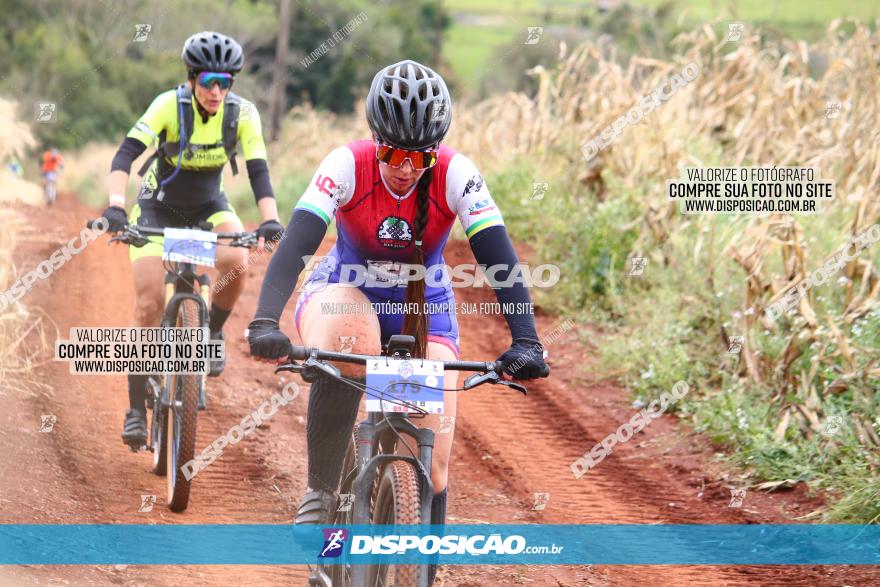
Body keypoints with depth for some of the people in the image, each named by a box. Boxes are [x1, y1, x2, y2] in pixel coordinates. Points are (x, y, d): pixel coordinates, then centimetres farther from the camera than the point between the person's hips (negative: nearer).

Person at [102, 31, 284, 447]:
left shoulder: (242, 113, -17)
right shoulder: (169, 105, -24)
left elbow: (258, 170, -22)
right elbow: (125, 154, -33)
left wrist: (270, 219, -39)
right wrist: (115, 206, -48)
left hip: (209, 205, 2)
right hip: (158, 207, -2)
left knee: (235, 262, -30)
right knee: (149, 303, -14)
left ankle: (213, 331, -1)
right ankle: (137, 409, -4)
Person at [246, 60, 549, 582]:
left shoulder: (456, 175, -23)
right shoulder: (347, 166, -26)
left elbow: (500, 258, -29)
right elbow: (296, 245, -36)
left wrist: (525, 341, -42)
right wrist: (265, 322, -51)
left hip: (424, 307, 2)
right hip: (346, 292, -1)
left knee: (434, 461, -10)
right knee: (346, 345, -40)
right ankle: (321, 496, -27)